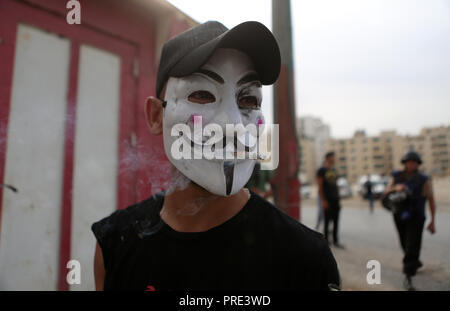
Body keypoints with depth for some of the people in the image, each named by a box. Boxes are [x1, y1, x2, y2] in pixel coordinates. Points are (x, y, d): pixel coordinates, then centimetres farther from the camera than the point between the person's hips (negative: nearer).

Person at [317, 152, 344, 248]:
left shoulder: (334, 170, 15)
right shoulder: (321, 170, -6)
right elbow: (319, 187, -10)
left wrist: (338, 198, 15)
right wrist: (323, 200, -16)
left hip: (335, 199, 6)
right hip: (327, 200, -6)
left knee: (336, 221, 8)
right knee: (327, 221, 0)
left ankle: (335, 241, 17)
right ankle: (325, 240, 12)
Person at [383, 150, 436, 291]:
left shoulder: (424, 180, -7)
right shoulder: (396, 177, 0)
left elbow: (431, 200, -3)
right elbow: (386, 192, -7)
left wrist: (432, 221, -2)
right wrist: (395, 188, -29)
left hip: (416, 218, -3)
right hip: (399, 216, 4)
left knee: (412, 246, -10)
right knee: (405, 244, 17)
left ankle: (408, 277, -4)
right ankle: (415, 263, 44)